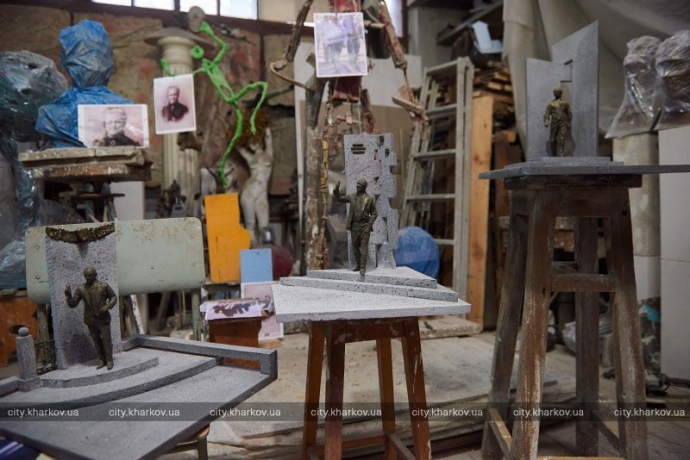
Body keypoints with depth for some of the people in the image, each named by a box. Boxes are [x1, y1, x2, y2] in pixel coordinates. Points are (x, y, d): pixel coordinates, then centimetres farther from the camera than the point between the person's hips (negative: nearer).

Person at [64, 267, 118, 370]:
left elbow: (113, 297, 0)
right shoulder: (80, 289, -5)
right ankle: (102, 360, 26)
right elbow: (72, 304, -6)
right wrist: (68, 295, -24)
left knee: (106, 340, 3)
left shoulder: (104, 286, -10)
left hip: (103, 319, -3)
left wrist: (108, 306, -17)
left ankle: (109, 360, 17)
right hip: (90, 320, 3)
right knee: (96, 341, 12)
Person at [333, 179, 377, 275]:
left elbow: (374, 214, 2)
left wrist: (369, 225, -10)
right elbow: (339, 198, 15)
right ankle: (358, 265, 24)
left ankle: (363, 268, -5)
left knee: (363, 247, -6)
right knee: (355, 247, 10)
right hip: (354, 226, 4)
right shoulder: (352, 197, 8)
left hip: (365, 226, -3)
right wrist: (337, 189, -3)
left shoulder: (370, 199, 1)